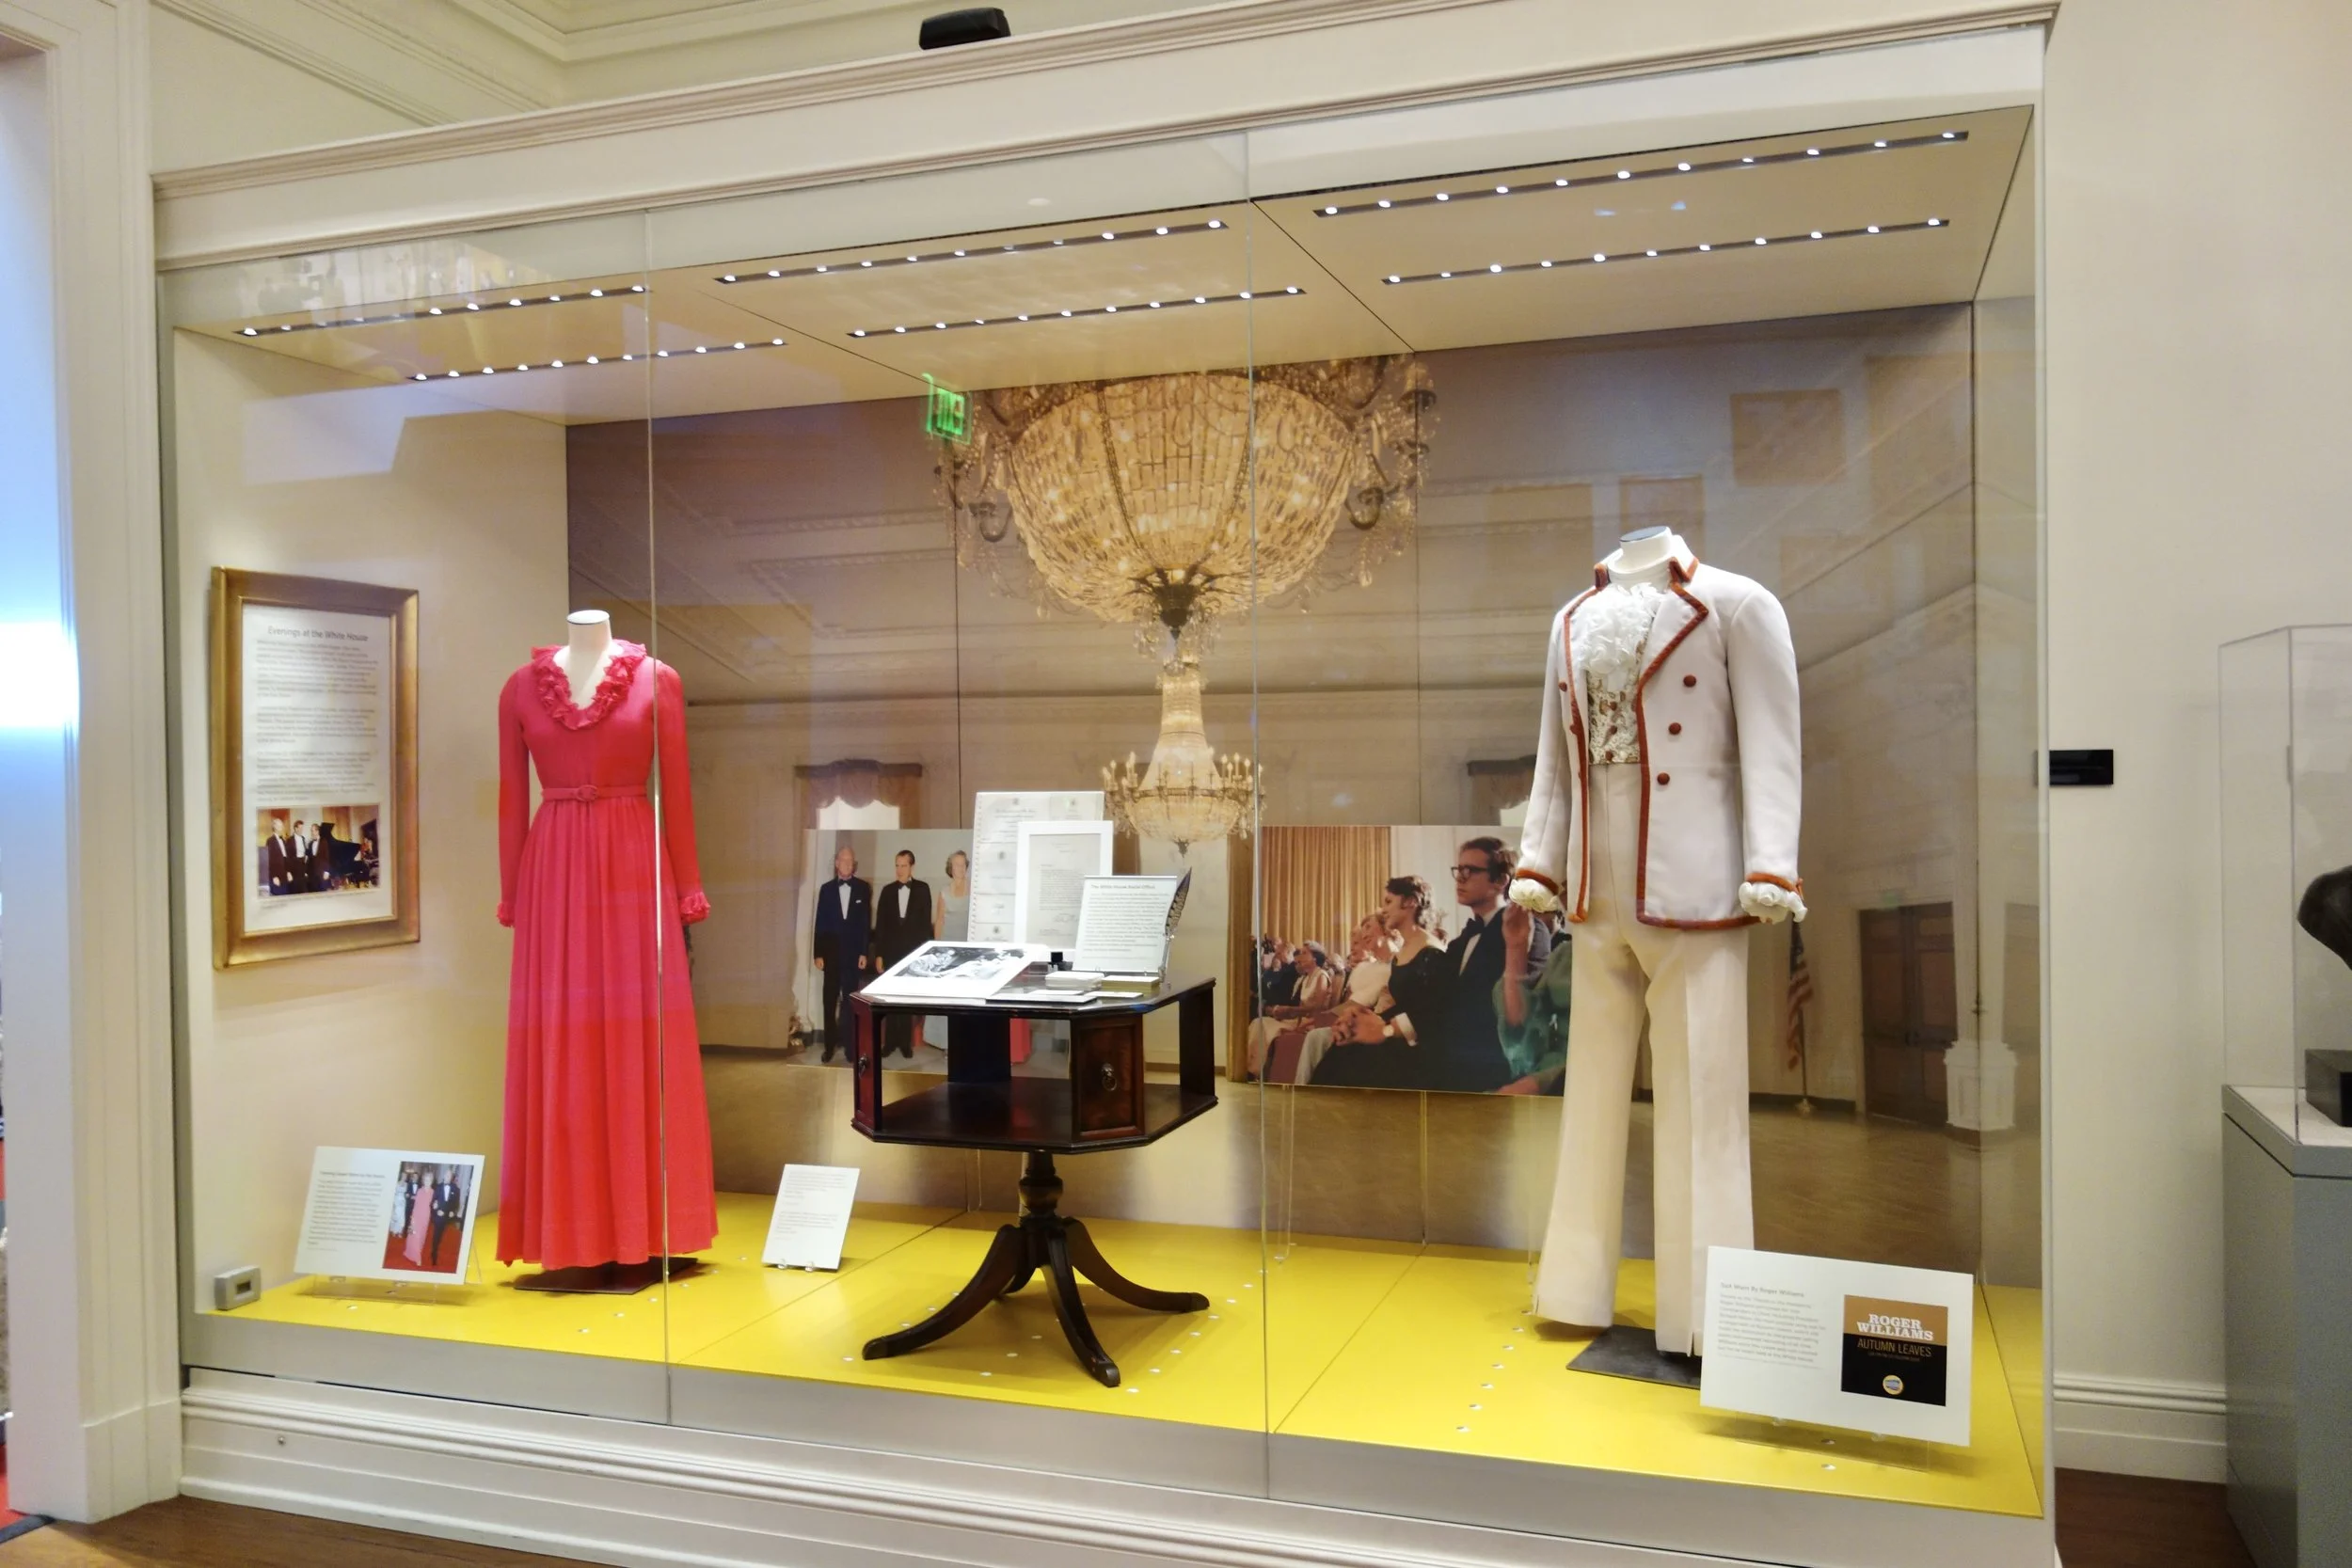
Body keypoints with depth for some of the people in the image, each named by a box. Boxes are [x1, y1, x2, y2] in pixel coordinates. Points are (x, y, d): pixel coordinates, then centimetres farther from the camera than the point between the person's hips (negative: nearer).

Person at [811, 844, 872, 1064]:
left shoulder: (863, 888, 0)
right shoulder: (826, 889, 4)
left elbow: (866, 923, -1)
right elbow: (820, 923, 3)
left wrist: (864, 952, -6)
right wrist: (818, 954, -2)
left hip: (853, 952, -1)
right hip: (831, 952, 1)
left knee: (850, 1000, 4)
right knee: (830, 1000, 5)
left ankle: (849, 1043, 8)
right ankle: (830, 1044, 10)